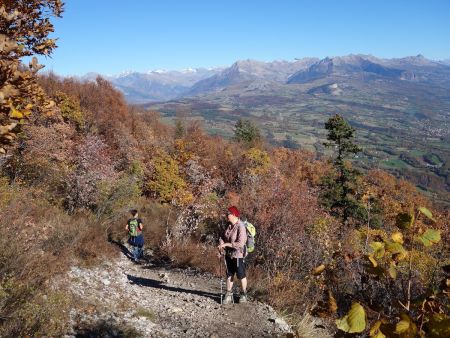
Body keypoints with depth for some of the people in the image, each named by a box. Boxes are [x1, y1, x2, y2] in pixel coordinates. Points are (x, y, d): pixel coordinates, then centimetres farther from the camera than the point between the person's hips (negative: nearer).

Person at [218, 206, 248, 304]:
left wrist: (226, 244, -25)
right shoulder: (229, 225, 1)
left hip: (238, 254, -7)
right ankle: (228, 295, 24)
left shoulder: (241, 226, -23)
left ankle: (243, 295, 27)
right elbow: (222, 236, 9)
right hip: (229, 254, 7)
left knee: (241, 275, 10)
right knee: (229, 275, 13)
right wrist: (221, 245, -11)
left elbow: (240, 243, -28)